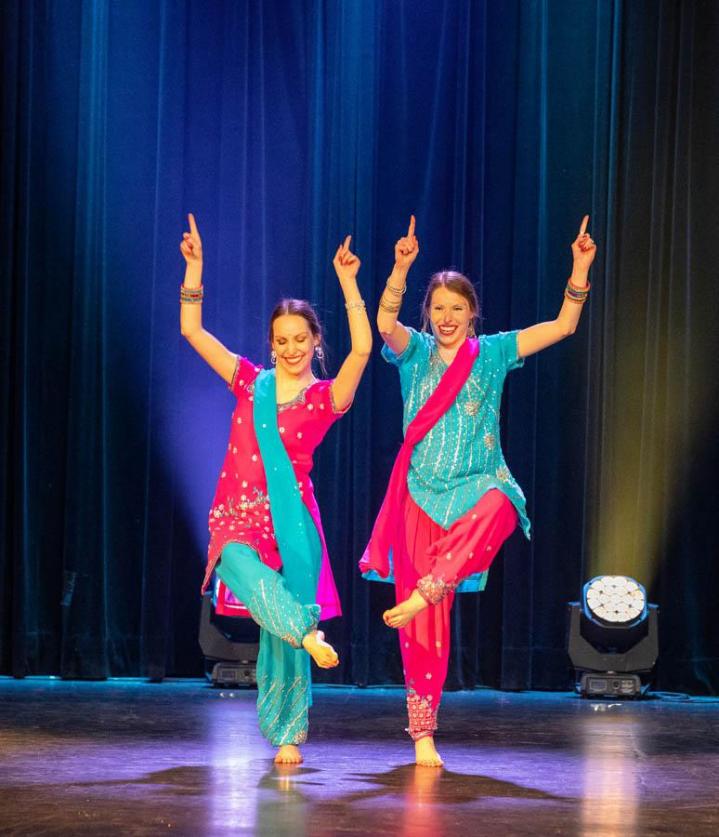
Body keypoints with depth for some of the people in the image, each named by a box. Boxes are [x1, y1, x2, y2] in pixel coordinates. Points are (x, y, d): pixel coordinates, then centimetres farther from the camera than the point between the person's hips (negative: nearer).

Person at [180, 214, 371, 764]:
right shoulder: (251, 382, 10)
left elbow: (363, 348, -15)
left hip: (291, 521, -1)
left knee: (281, 635, -2)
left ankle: (289, 735, 9)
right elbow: (192, 330, 9)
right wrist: (195, 267, 2)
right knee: (252, 580, -36)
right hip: (237, 518, 2)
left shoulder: (326, 397, 2)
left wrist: (348, 282, -18)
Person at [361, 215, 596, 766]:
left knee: (498, 509, -41)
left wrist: (580, 270, -9)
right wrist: (400, 269, -29)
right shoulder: (415, 352, 6)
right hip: (423, 493, 0)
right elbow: (385, 323, -16)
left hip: (479, 485, 0)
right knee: (426, 627, -3)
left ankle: (422, 593, -35)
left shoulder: (492, 353, 9)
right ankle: (424, 732, 5)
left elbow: (563, 326, 3)